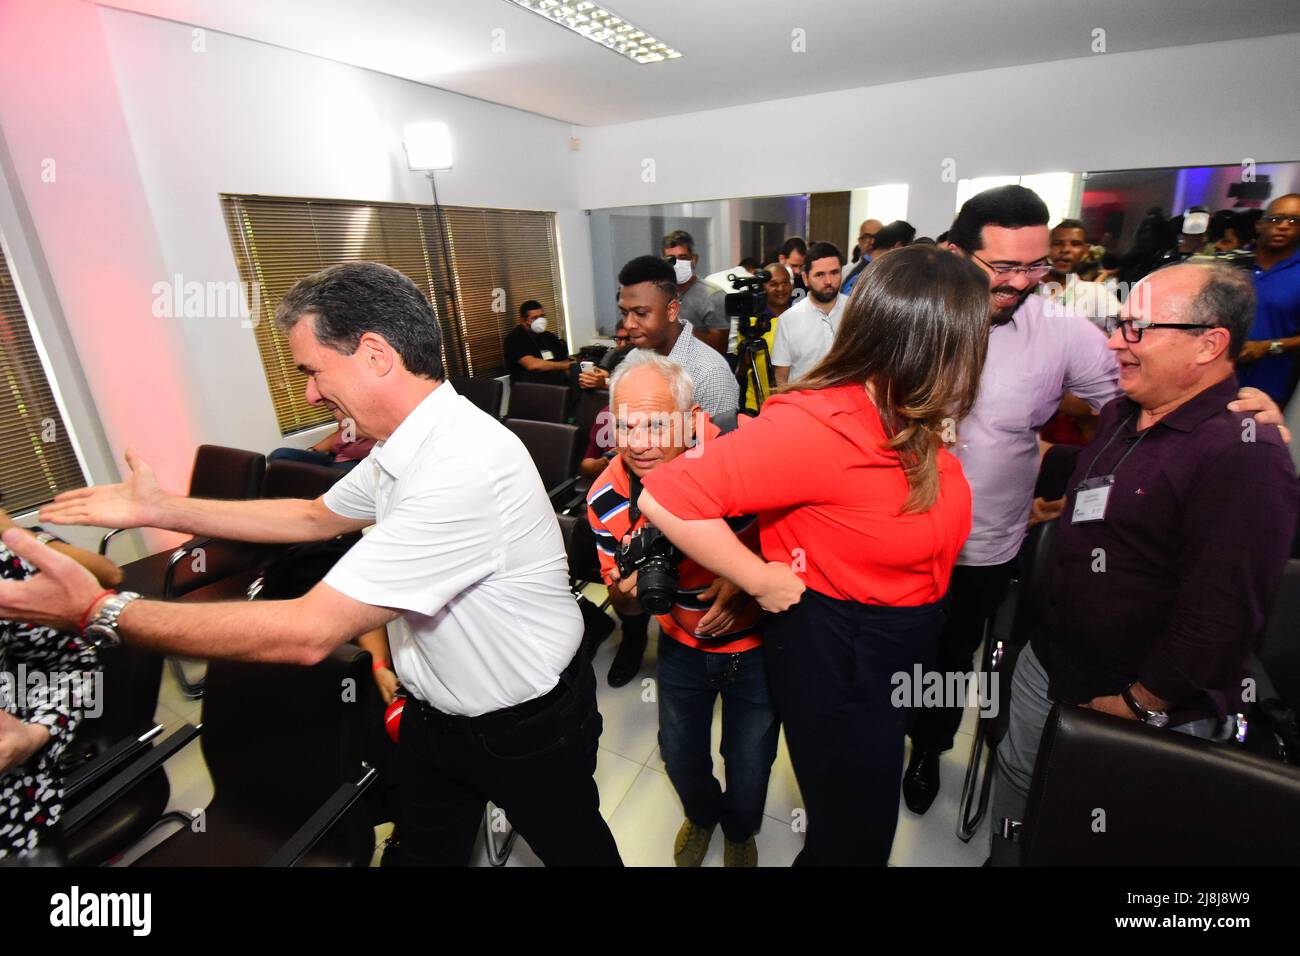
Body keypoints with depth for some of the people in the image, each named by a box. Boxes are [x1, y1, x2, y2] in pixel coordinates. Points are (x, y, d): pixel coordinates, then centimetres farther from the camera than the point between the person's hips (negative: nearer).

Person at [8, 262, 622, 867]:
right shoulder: (404, 447, -3)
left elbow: (308, 632, -32)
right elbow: (316, 517, 14)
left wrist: (102, 611, -22)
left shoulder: (466, 465, -35)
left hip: (526, 730, -7)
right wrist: (161, 510, 9)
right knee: (424, 851, 26)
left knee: (577, 850, 23)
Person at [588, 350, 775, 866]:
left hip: (755, 639, -2)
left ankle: (739, 829, 54)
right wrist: (629, 590, -28)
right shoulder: (606, 499, -19)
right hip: (682, 644, 3)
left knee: (750, 761, 16)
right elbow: (620, 597, -5)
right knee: (679, 752, 22)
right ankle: (701, 814, 60)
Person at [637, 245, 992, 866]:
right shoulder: (818, 425, -33)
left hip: (899, 654, 8)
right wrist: (763, 581, -27)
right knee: (853, 835, 18)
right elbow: (668, 499, -35)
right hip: (834, 661, -8)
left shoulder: (906, 415, -6)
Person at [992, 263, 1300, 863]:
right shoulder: (1121, 415, 2)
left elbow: (1220, 613, -26)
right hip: (1048, 666, 7)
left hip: (1149, 711, -7)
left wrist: (1141, 706, -19)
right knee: (1016, 782, 22)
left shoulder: (1244, 453, -25)